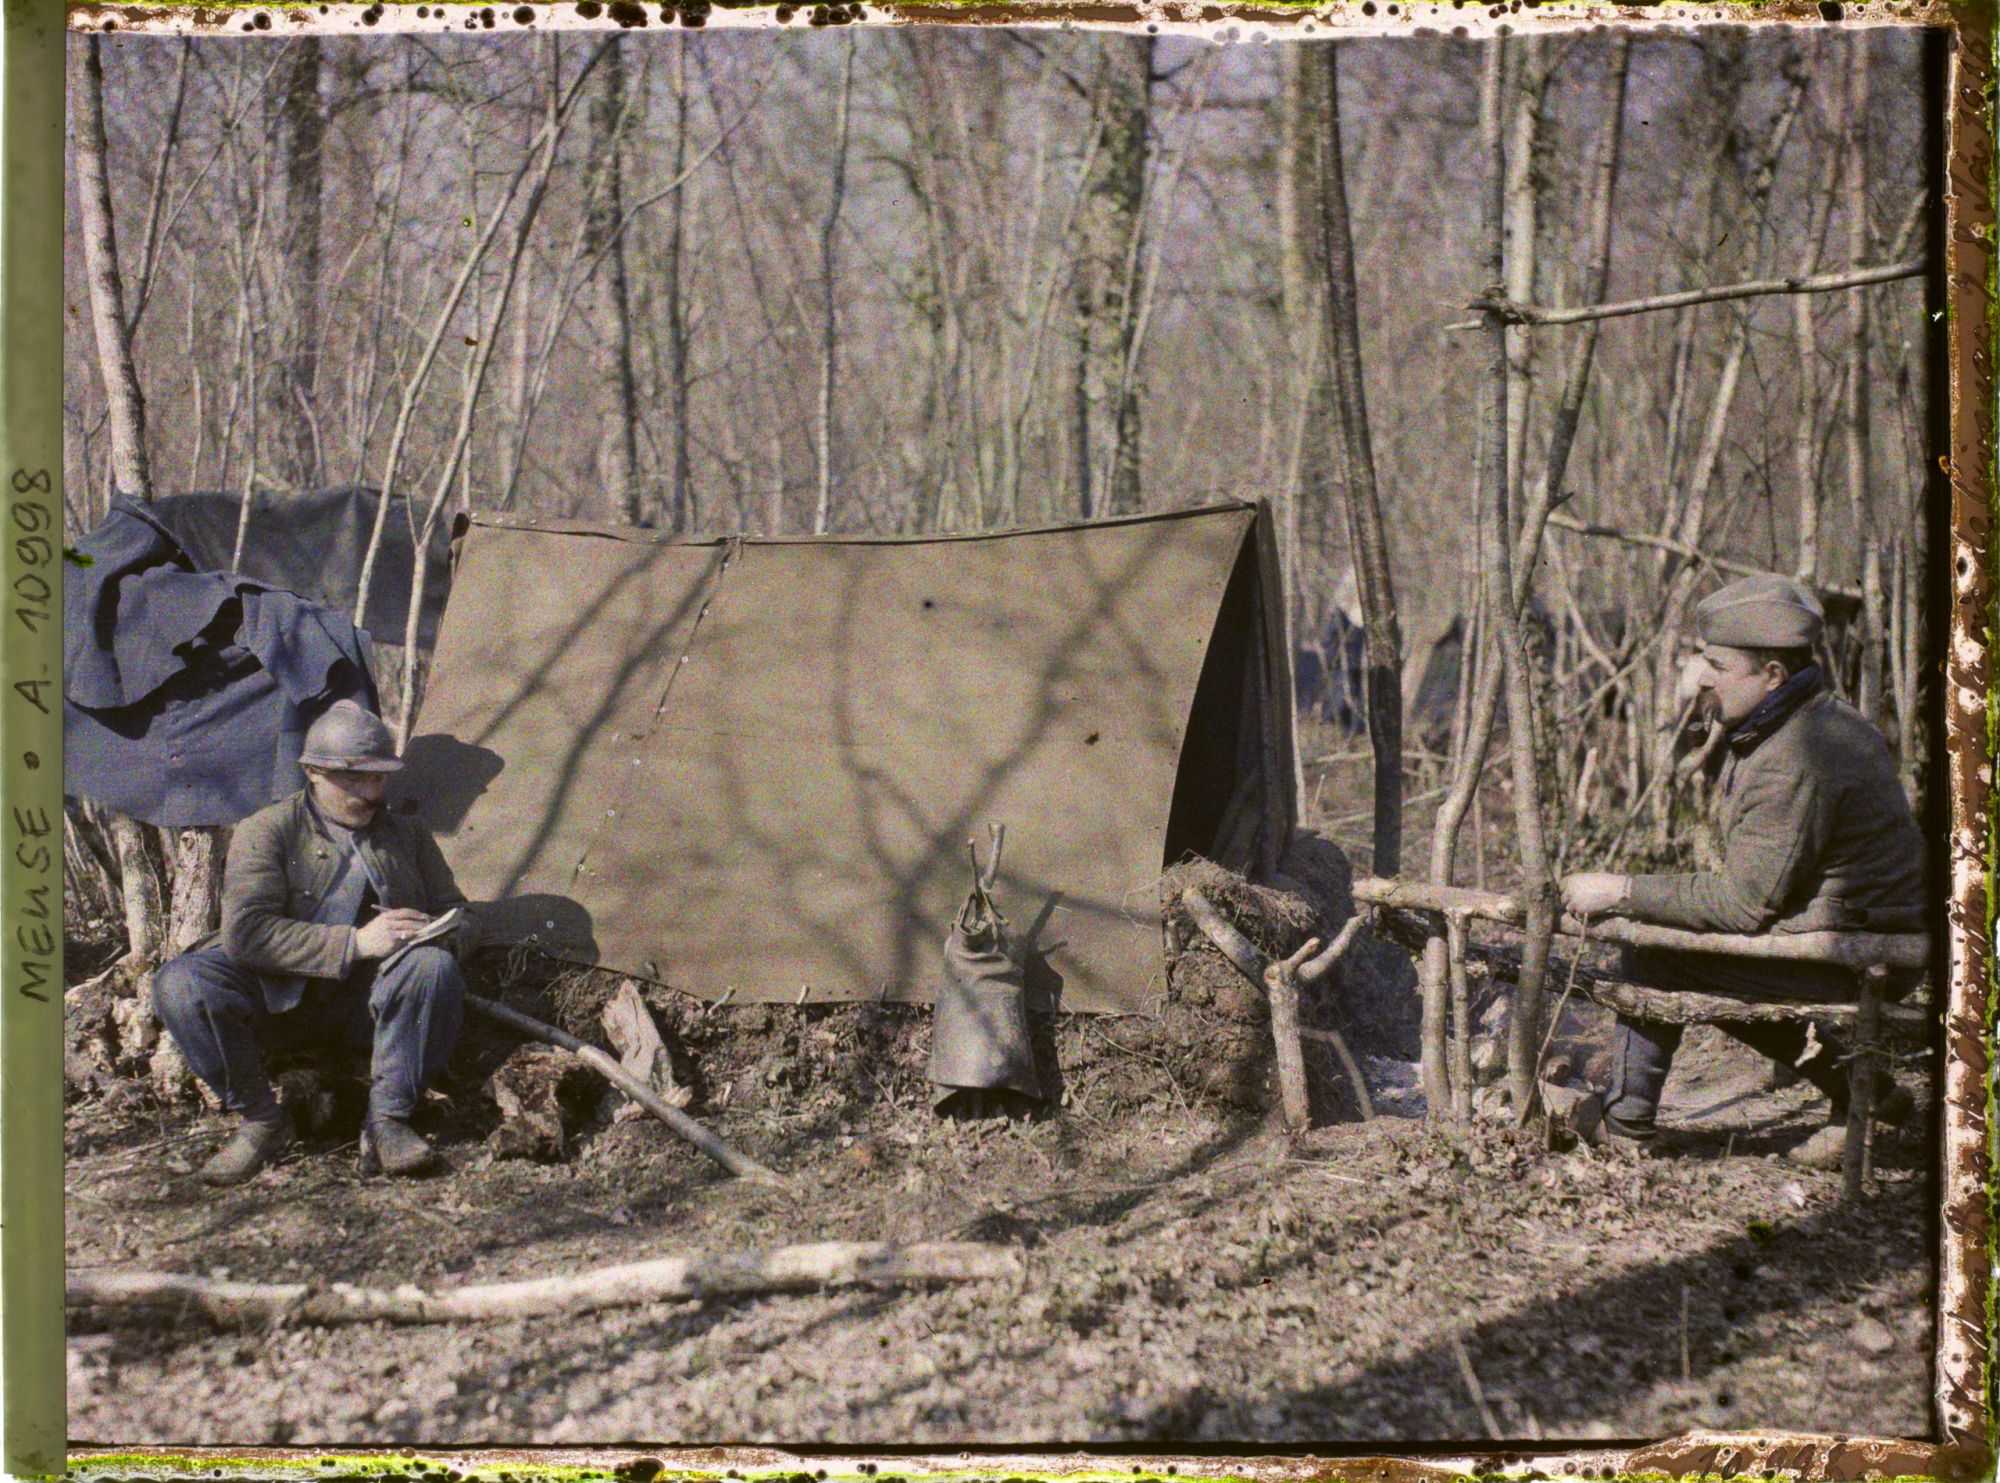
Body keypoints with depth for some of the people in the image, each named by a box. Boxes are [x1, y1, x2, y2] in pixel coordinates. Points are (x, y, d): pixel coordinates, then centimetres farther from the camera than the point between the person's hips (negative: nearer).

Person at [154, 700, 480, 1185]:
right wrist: (355, 943, -25)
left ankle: (387, 1121, -22)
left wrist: (434, 933, -11)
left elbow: (460, 917, 17)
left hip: (367, 998, 2)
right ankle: (260, 1120, -13)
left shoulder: (408, 836, 13)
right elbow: (245, 932, -17)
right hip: (279, 996, -2)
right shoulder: (265, 831, -2)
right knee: (180, 984, -29)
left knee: (434, 966, -30)